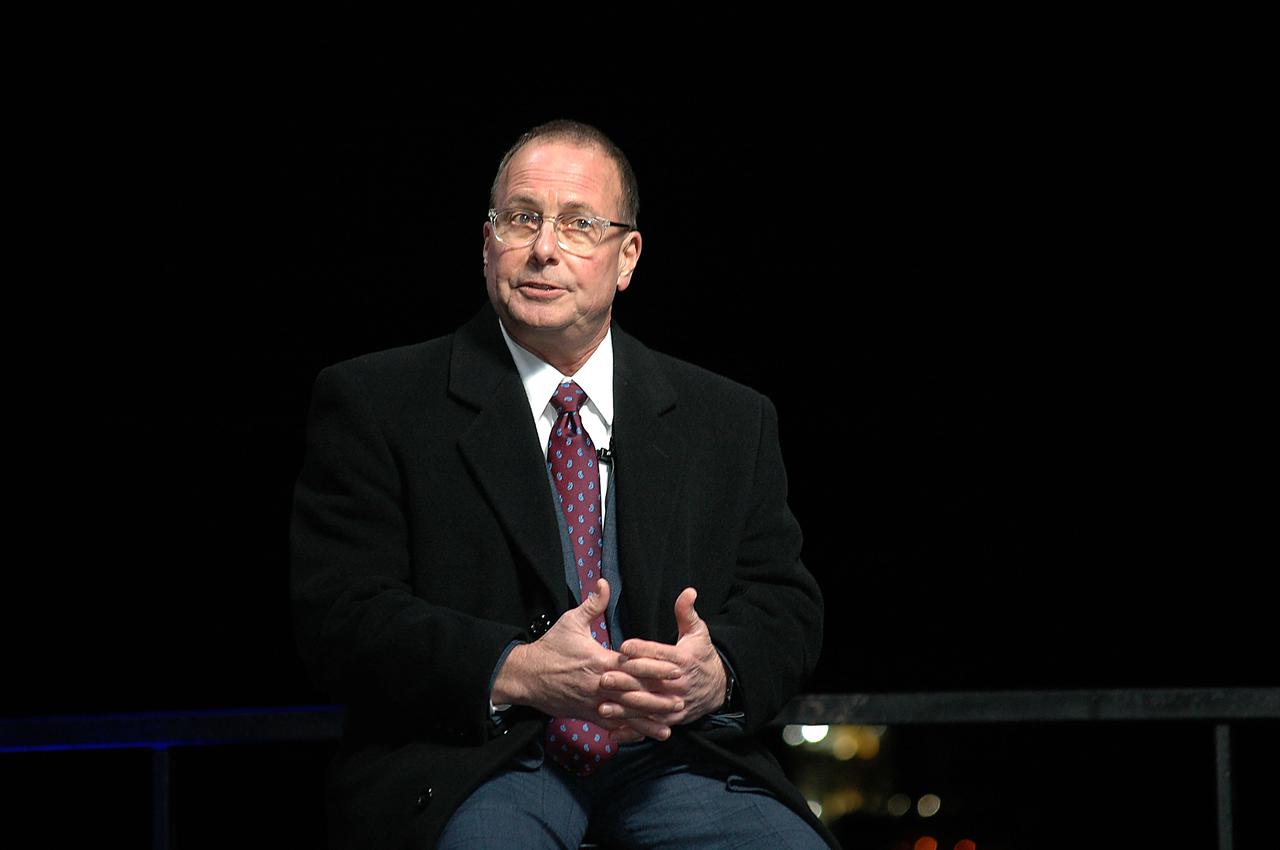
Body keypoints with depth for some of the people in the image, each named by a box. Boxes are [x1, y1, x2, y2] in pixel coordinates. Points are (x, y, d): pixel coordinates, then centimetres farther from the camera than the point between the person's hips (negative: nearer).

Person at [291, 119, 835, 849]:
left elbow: (786, 603, 13)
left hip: (667, 755, 4)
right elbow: (341, 616, -3)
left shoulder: (731, 421, 17)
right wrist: (517, 672, -18)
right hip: (471, 759, -3)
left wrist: (718, 672, -12)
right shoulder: (374, 404, 6)